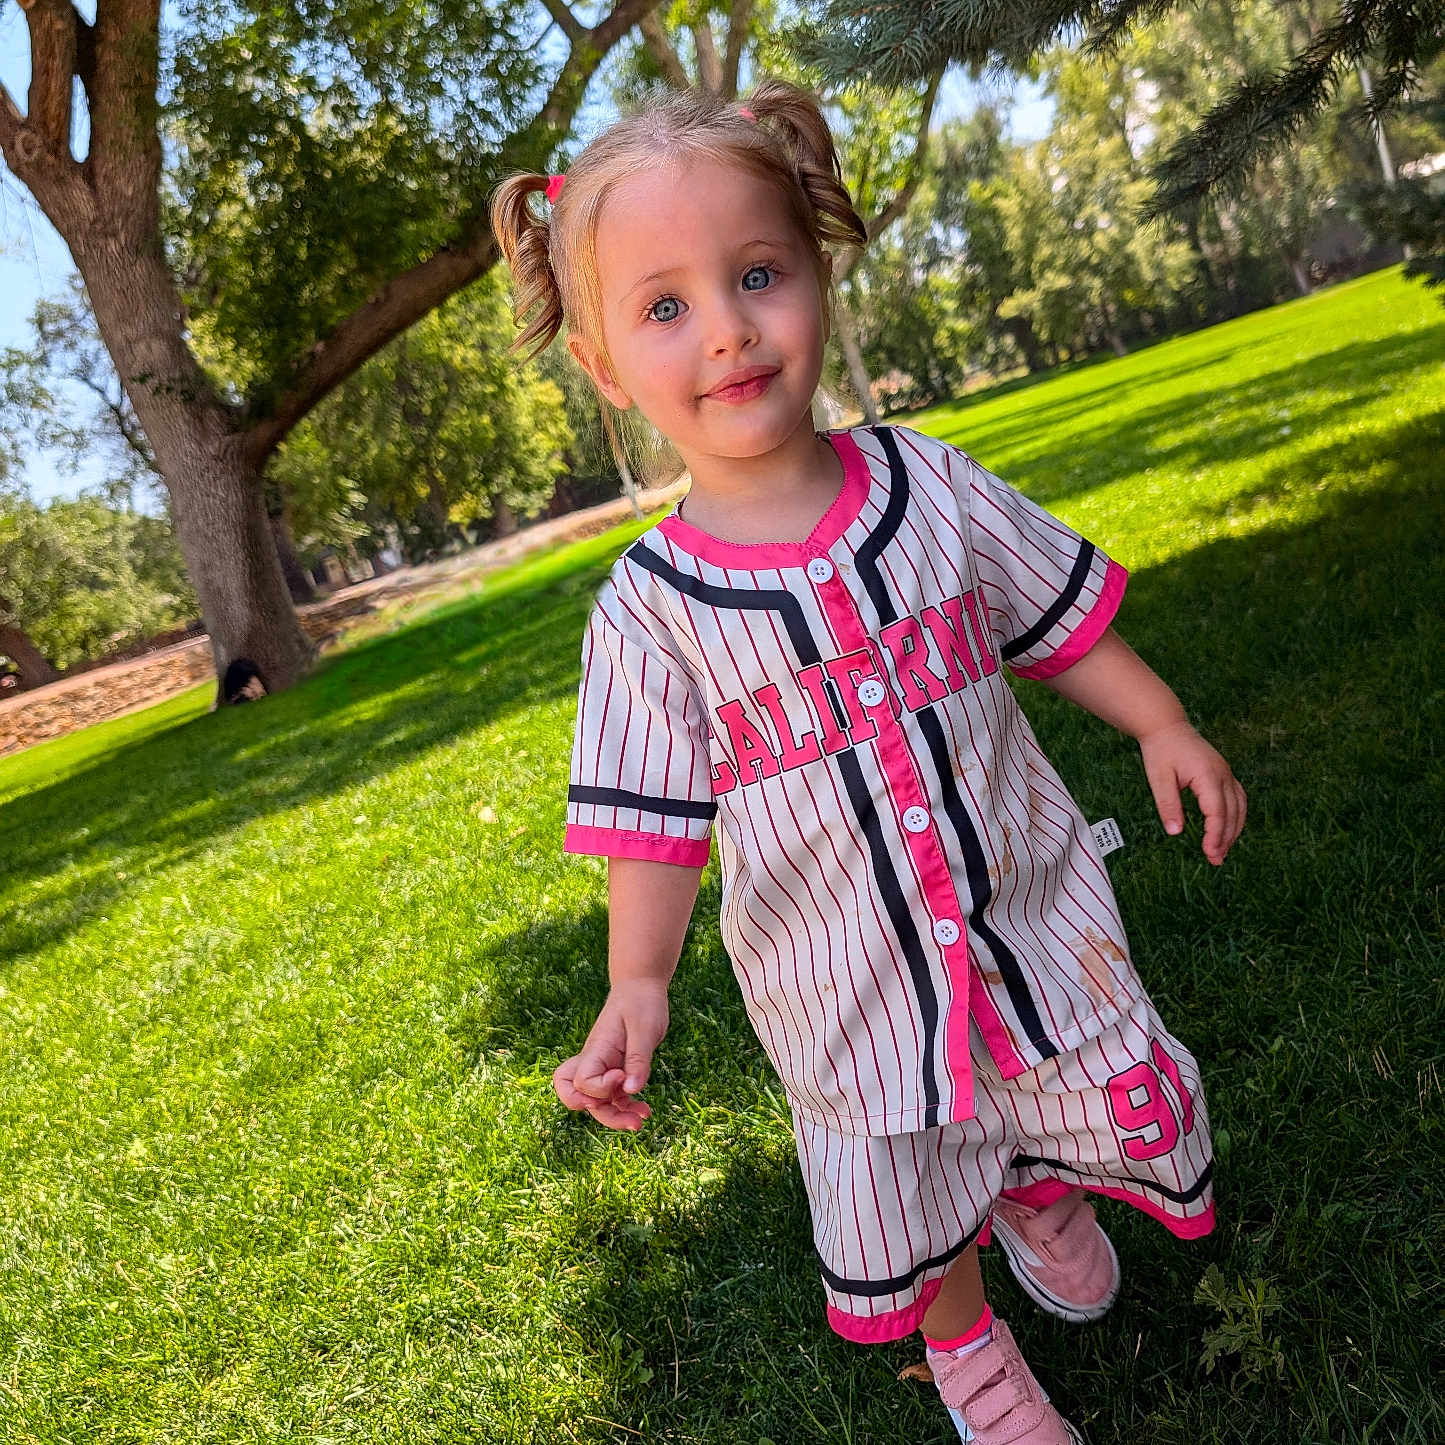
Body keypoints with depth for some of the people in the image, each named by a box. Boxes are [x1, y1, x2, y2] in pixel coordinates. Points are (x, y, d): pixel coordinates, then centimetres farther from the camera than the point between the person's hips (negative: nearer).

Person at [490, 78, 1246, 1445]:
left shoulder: (928, 484, -9)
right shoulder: (647, 611, -15)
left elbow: (1060, 622, 5)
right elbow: (658, 820, -11)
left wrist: (1164, 726, -1)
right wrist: (638, 979, -23)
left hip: (1032, 915, 2)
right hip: (848, 991, -1)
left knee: (1131, 1118, 19)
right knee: (908, 1233, 17)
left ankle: (1041, 1189, 54)